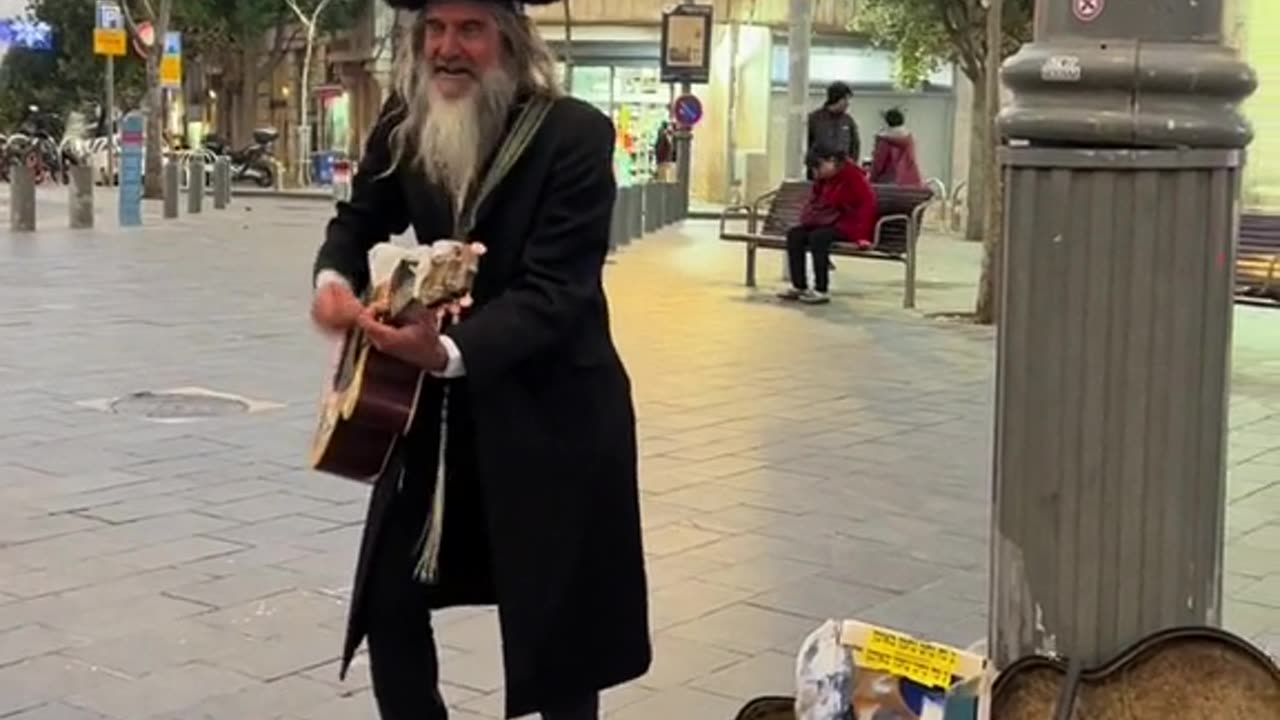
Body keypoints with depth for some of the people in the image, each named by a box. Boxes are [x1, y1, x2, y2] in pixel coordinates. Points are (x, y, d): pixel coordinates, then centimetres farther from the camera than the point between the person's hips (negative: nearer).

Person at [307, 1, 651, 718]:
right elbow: (359, 220, 14)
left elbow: (555, 292, -25)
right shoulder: (404, 123, -2)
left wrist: (451, 351, -41)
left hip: (550, 406, -5)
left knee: (555, 620, 5)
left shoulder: (576, 133, -19)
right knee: (388, 598, 8)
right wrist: (336, 275, -9)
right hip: (439, 401, 5)